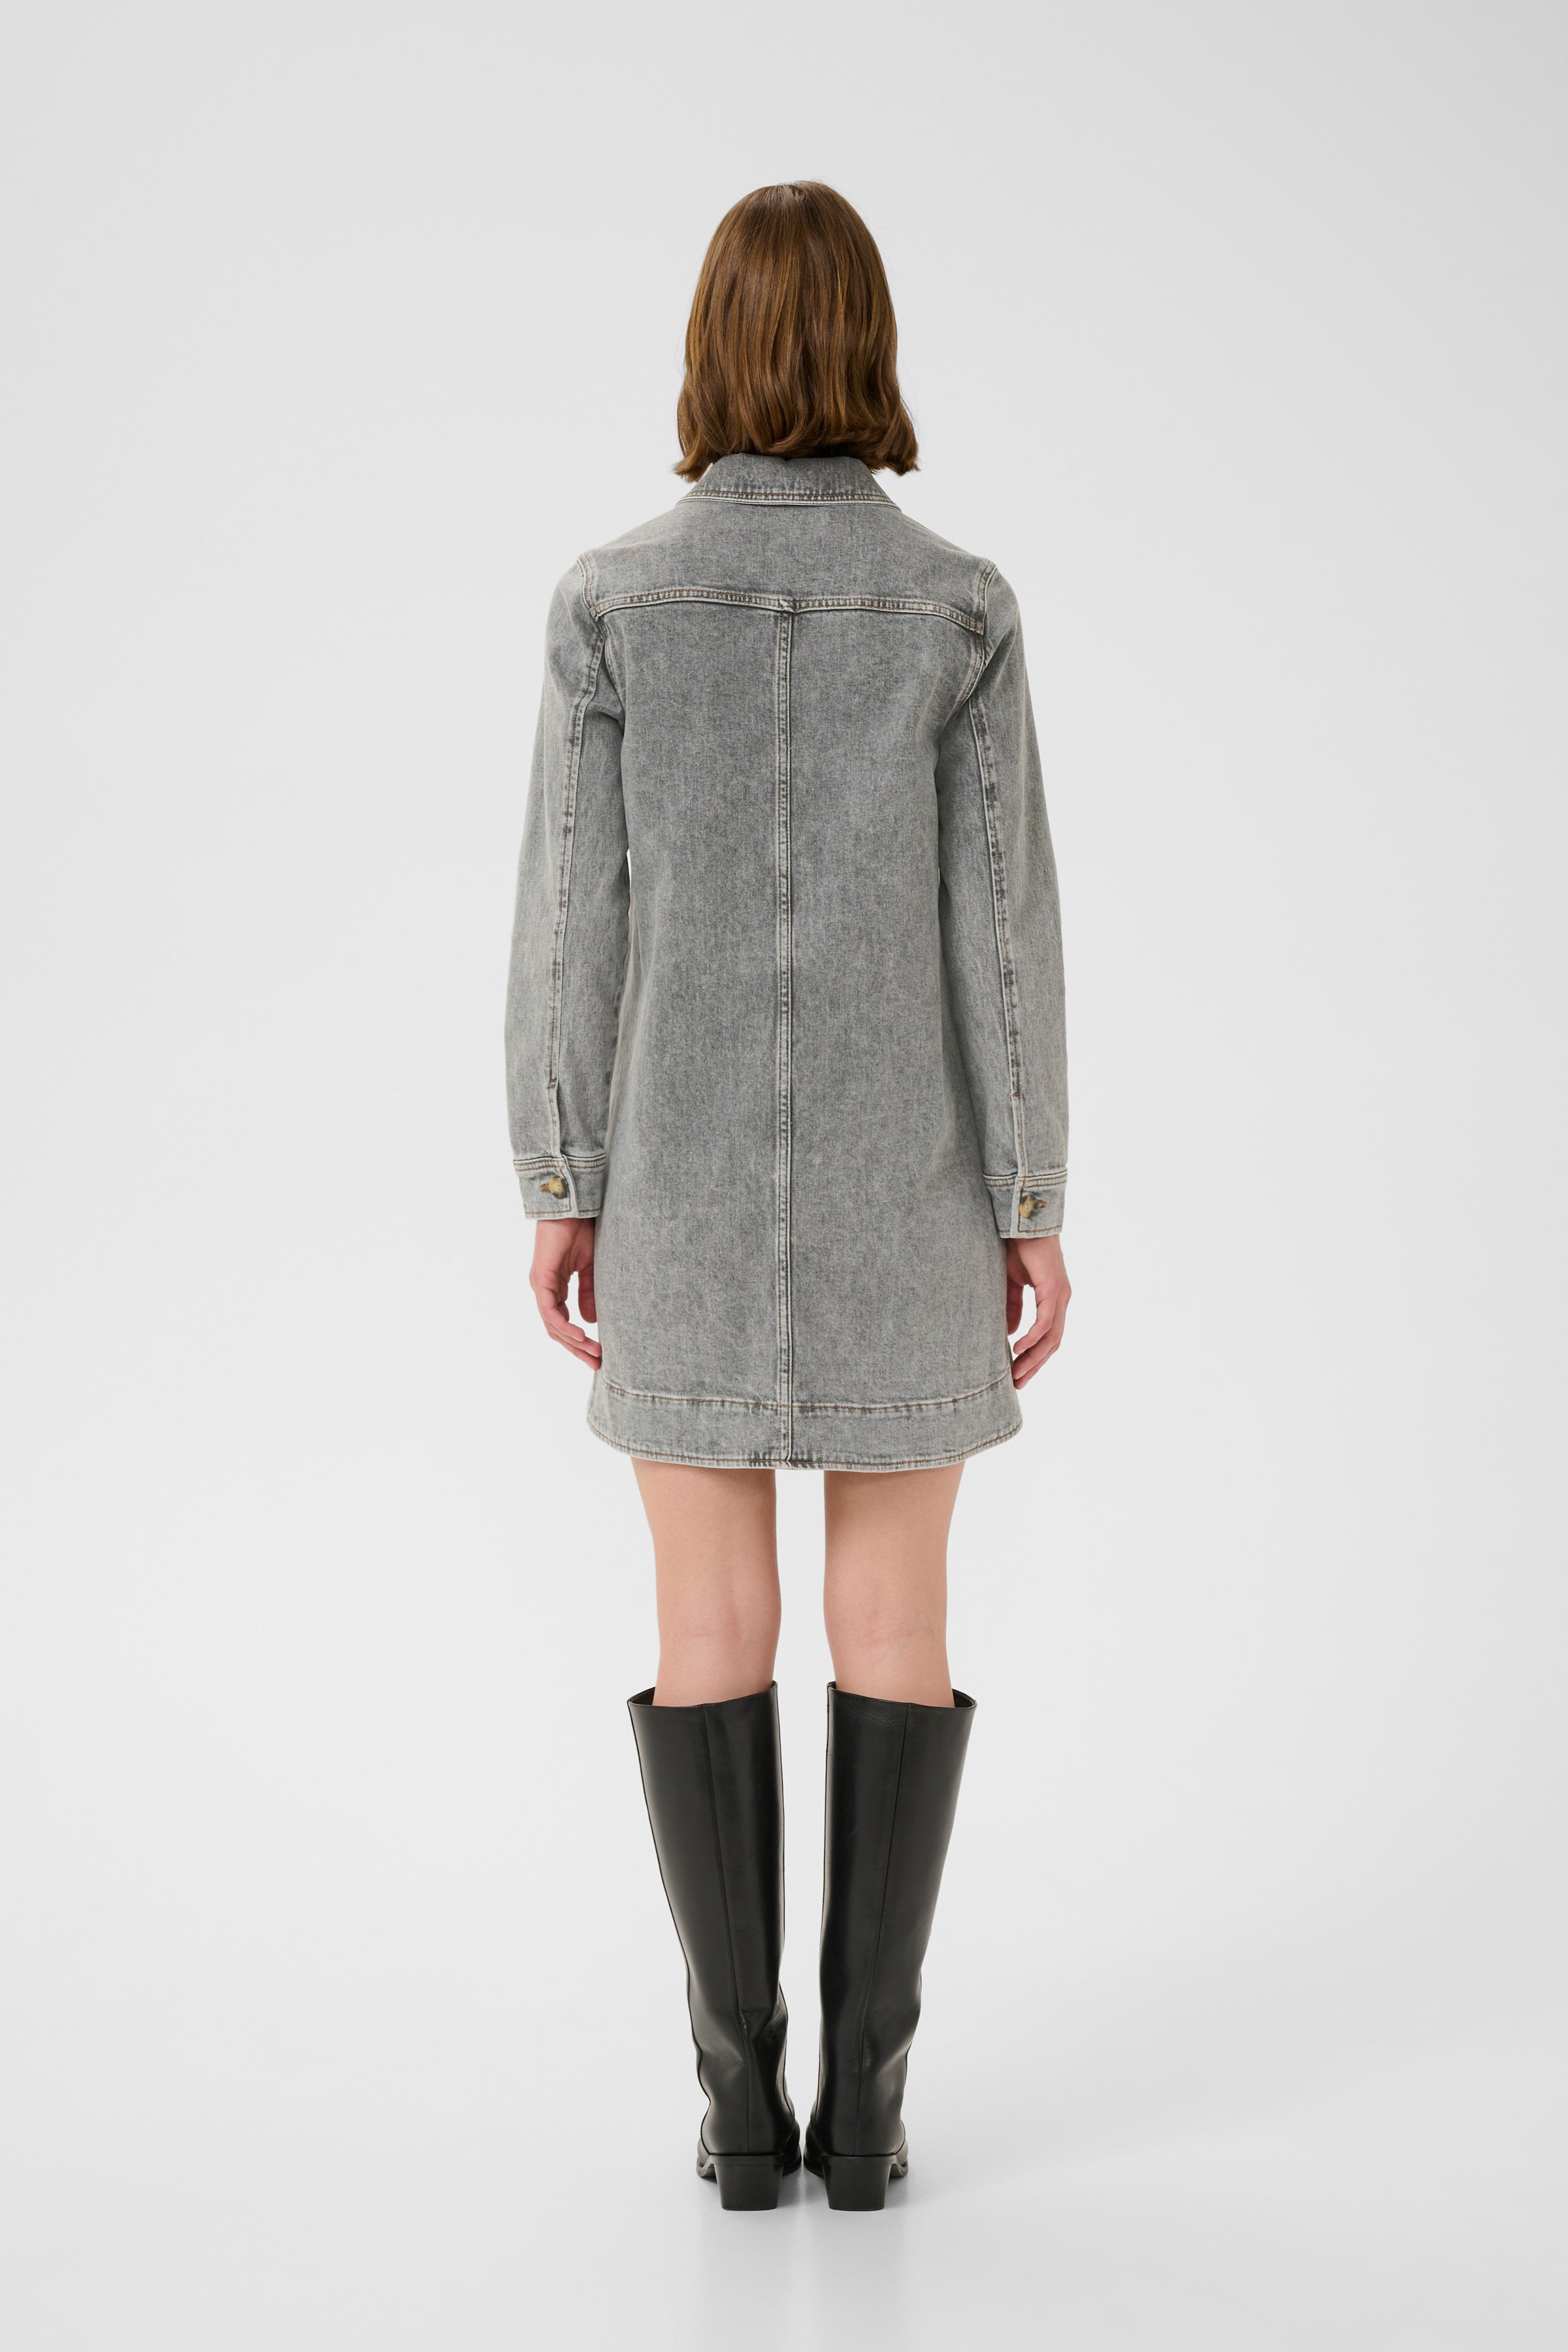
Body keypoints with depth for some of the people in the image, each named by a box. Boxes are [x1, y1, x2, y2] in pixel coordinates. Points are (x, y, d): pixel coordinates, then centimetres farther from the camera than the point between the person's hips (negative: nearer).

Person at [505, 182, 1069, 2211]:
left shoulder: (613, 600, -4)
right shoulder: (957, 607, -5)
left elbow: (570, 912, -4)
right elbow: (1002, 920, -6)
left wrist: (561, 1184, 5)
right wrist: (1034, 1205, 0)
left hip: (689, 1177, 0)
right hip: (901, 1177, 0)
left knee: (711, 1626, 7)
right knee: (893, 1618, 8)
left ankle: (745, 2101, 11)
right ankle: (864, 2095, 11)